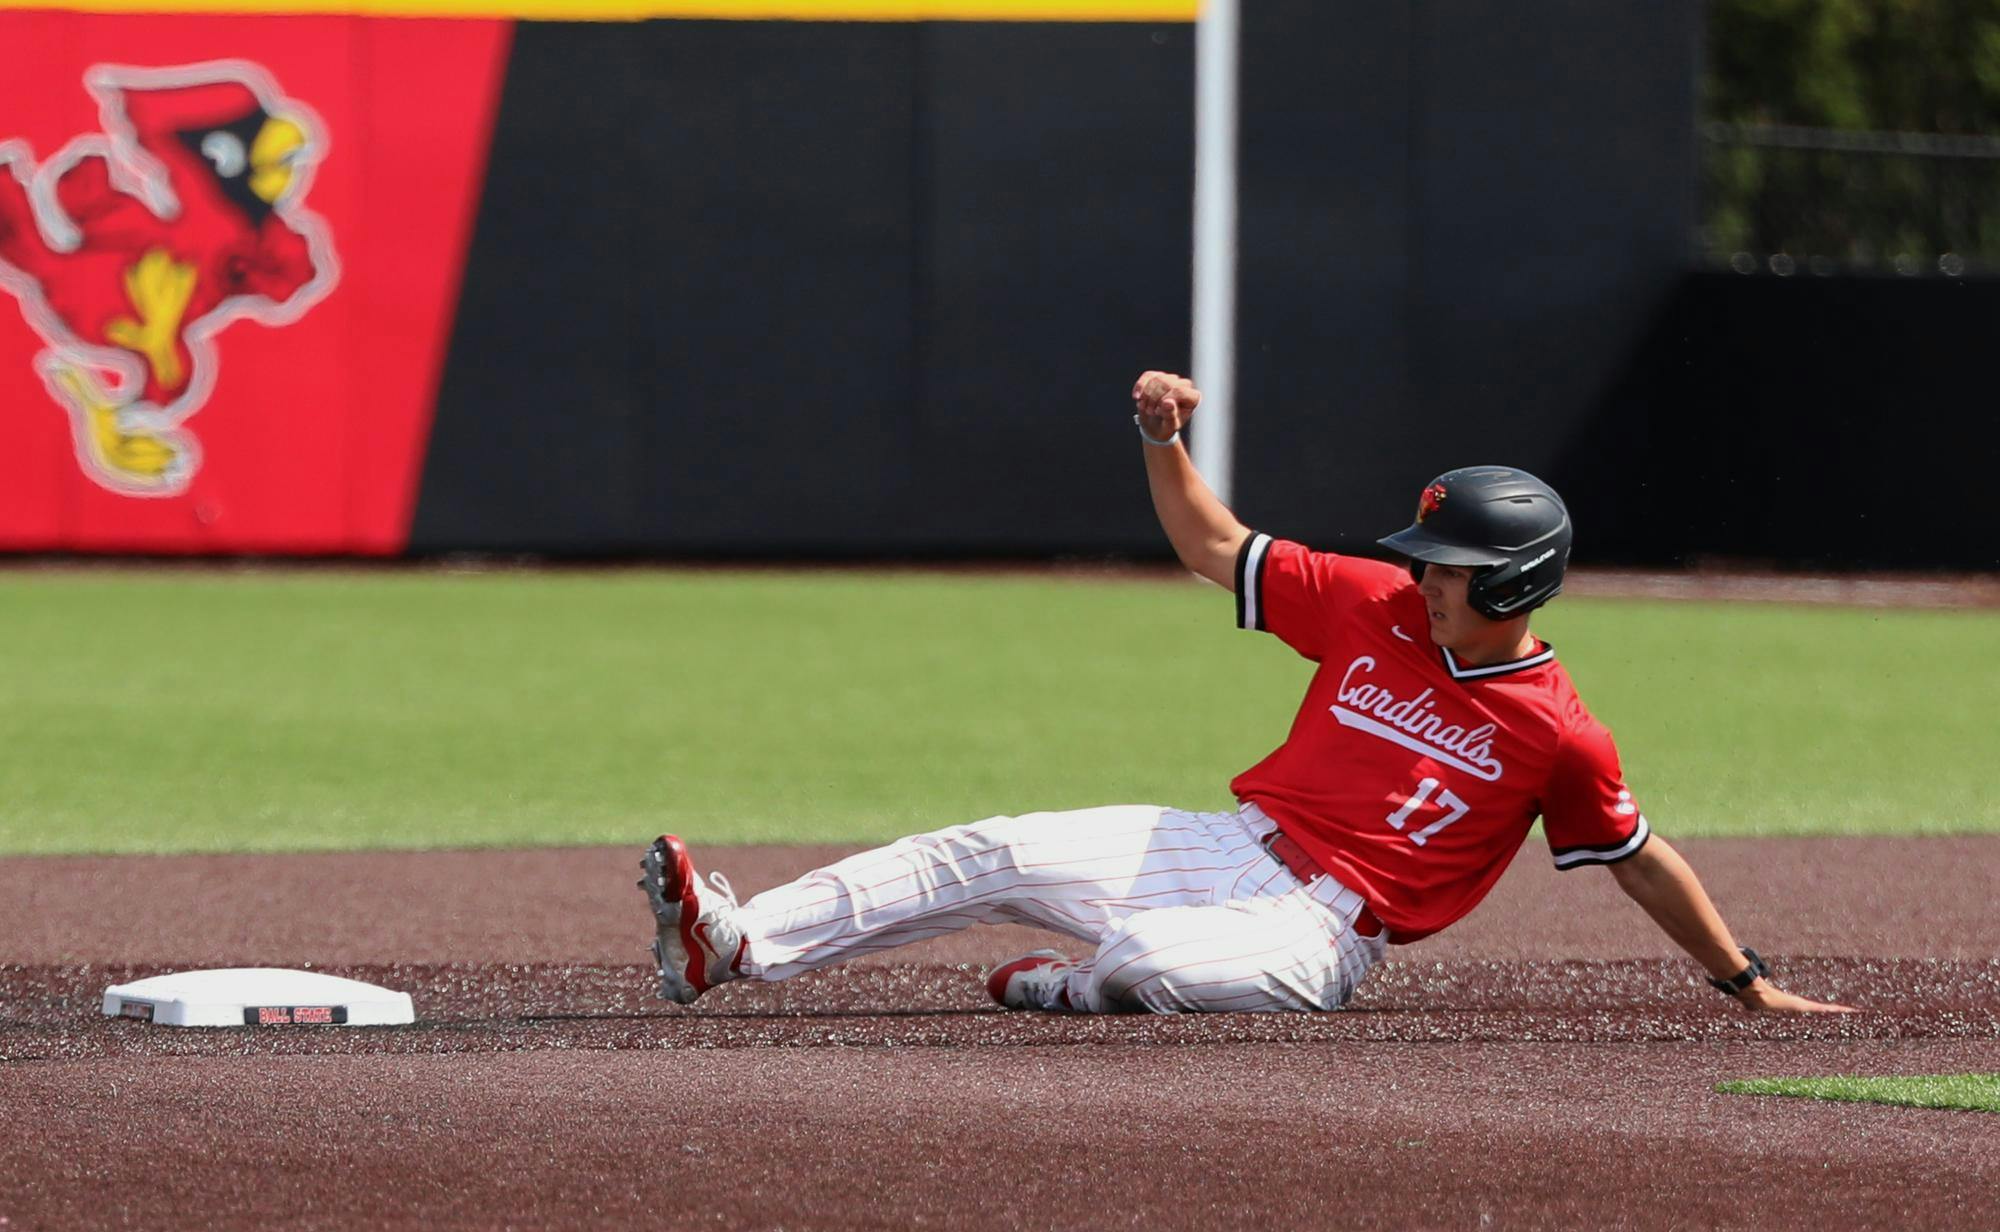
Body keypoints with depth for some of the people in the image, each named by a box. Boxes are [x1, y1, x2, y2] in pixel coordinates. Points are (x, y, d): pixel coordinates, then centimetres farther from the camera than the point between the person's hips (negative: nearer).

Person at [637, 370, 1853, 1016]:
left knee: (1144, 961, -37)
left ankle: (1077, 988, 0)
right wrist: (1164, 439, -3)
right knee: (990, 855, -11)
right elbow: (1214, 545, 12)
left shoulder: (1560, 733, -7)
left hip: (1320, 932, -6)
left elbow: (1642, 860, 2)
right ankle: (739, 941, -18)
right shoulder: (1374, 605, 7)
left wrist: (1748, 983, 2)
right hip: (1234, 841, 6)